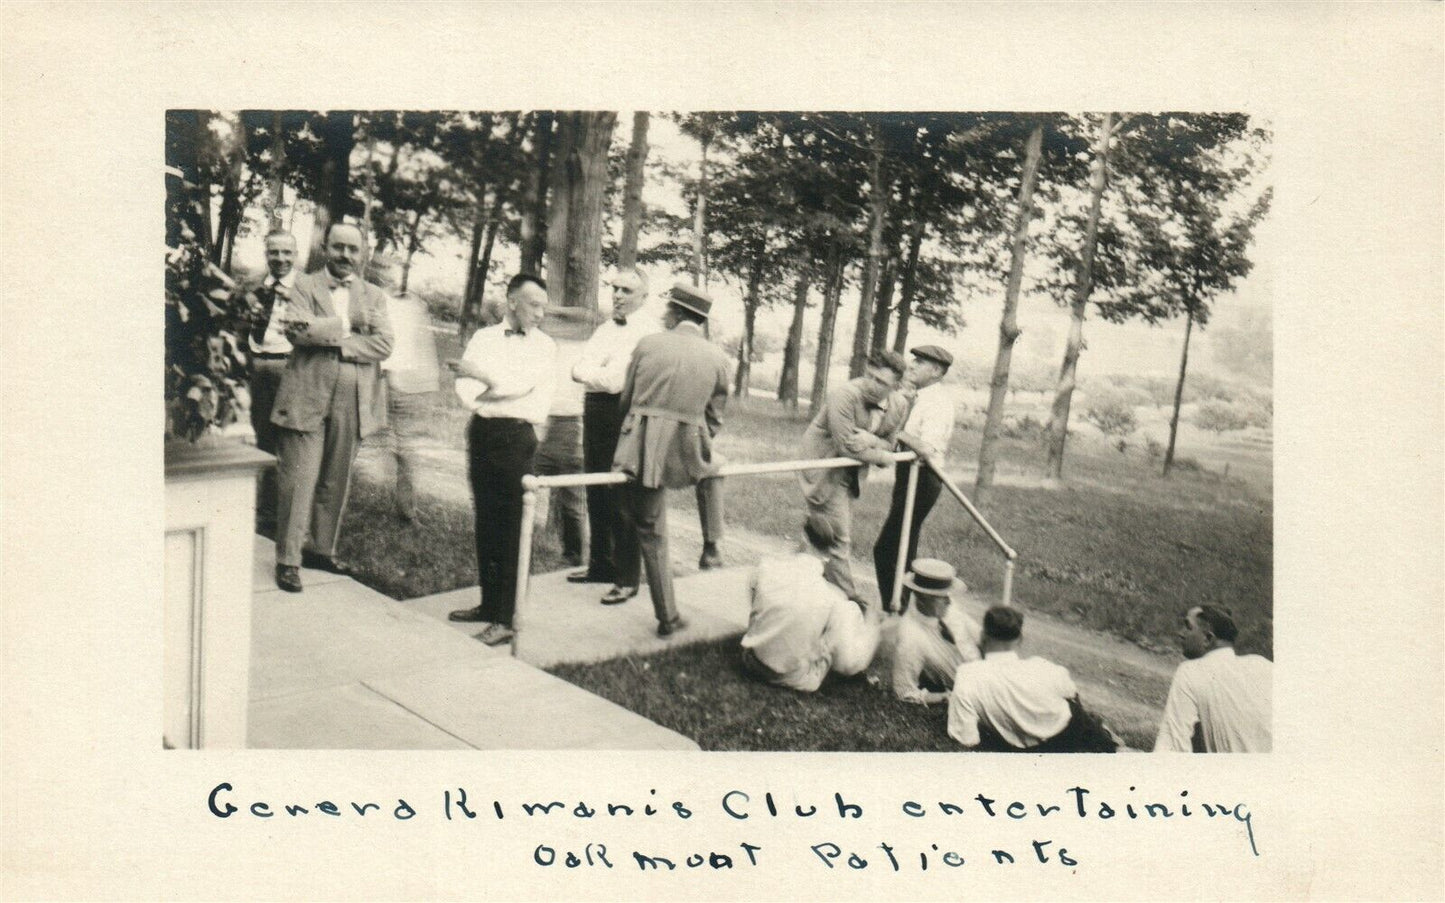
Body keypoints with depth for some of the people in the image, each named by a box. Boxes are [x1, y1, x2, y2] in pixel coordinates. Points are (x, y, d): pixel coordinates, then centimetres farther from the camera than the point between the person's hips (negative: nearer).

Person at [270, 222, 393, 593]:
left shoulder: (374, 296, 14)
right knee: (298, 481, -5)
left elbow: (383, 344, -2)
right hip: (306, 398, -3)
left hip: (353, 404, 3)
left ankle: (320, 548, 25)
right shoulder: (305, 285, 6)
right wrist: (349, 325, -12)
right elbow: (295, 329, -13)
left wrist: (334, 343, -12)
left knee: (336, 482, 11)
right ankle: (288, 559, 2)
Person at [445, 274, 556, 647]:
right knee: (485, 523, 10)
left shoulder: (543, 346, 4)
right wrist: (508, 396, -12)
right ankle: (489, 604, 21)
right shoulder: (483, 338, 12)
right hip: (483, 434, 4)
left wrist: (483, 378, -8)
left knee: (512, 528, -4)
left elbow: (521, 384, -12)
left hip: (517, 438, -4)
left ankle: (506, 618, -1)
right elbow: (466, 391, 0)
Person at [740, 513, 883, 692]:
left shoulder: (766, 567, -12)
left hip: (752, 664, 4)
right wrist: (871, 621, -1)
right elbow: (849, 665, -16)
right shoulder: (834, 598, -21)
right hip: (796, 679, -3)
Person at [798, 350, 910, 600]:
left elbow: (888, 445, 0)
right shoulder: (845, 395, -27)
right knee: (838, 539, -8)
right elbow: (847, 446, -28)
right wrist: (881, 455, -15)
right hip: (825, 470, -7)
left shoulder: (899, 405, -5)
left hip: (851, 474, 8)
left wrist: (870, 440, -22)